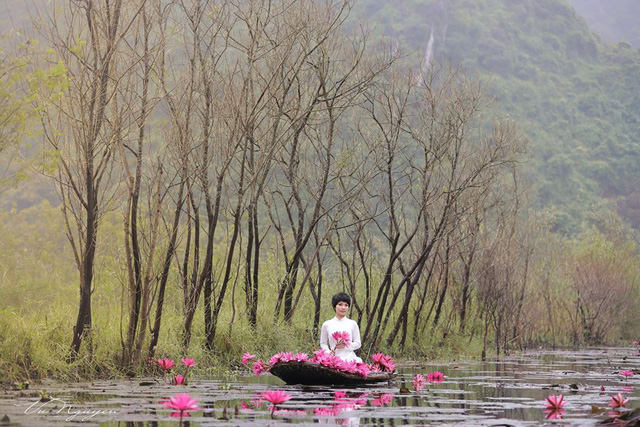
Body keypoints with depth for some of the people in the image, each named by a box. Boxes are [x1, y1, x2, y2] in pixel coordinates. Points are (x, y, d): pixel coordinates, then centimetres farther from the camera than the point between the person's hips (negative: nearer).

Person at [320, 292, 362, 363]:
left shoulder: (352, 324, 8)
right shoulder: (327, 325, 9)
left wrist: (345, 346, -9)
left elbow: (358, 344, 8)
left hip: (349, 359, 0)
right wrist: (328, 352, -5)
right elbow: (323, 343, 16)